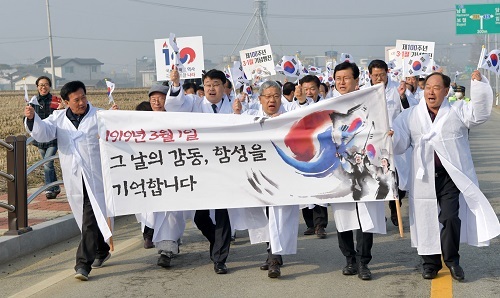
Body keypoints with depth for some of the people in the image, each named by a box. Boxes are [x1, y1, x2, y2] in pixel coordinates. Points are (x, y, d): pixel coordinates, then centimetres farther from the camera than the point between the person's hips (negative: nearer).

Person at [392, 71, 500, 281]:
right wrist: (390, 137, -18)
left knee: (450, 218, -7)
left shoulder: (458, 111, 7)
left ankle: (452, 260, 12)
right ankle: (430, 263, 20)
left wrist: (479, 83, -18)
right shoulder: (409, 116, 9)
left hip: (451, 176, -1)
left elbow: (480, 112, -9)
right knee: (426, 221, 6)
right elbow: (399, 144, 5)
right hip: (424, 177, 1)